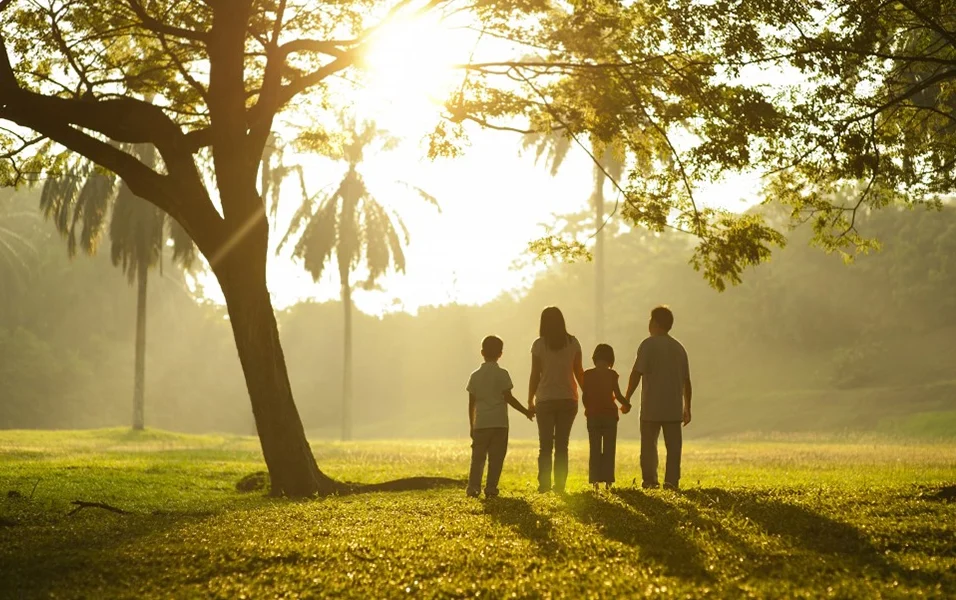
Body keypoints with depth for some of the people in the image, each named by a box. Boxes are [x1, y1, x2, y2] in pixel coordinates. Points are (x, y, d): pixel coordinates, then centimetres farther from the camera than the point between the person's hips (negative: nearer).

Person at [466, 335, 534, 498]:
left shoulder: (475, 376, 6)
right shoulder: (502, 374, -4)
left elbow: (471, 403, 8)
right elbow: (508, 398, -6)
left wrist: (472, 425, 16)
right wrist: (525, 411, 5)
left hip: (480, 423, 3)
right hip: (499, 423, -3)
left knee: (478, 457, 6)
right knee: (496, 458, 1)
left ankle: (473, 487, -4)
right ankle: (491, 488, -3)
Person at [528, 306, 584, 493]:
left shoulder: (539, 344, -4)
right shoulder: (572, 342, 1)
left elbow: (535, 375, -3)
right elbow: (579, 372, 3)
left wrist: (530, 401, 5)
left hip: (545, 400, -2)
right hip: (568, 399, 2)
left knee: (545, 445, 4)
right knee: (562, 445, 6)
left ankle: (544, 484, -4)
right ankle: (560, 484, 1)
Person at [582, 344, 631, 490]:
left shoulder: (587, 374, -1)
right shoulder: (611, 374, -7)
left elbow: (584, 396, 0)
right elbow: (618, 395, -8)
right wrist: (626, 405, 11)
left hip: (593, 416, 2)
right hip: (609, 415, -2)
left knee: (595, 450, 7)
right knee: (609, 449, 4)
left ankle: (595, 480, 2)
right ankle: (608, 480, -1)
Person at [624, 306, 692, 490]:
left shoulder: (649, 345, -6)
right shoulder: (679, 348, 12)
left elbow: (637, 373, -11)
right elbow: (686, 381, 13)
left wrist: (627, 398, -3)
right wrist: (687, 408, 19)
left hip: (652, 407, -4)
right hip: (674, 407, 4)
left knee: (649, 444, 3)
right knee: (673, 445, 4)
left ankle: (650, 480, 0)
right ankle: (672, 481, -1)